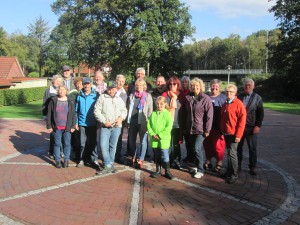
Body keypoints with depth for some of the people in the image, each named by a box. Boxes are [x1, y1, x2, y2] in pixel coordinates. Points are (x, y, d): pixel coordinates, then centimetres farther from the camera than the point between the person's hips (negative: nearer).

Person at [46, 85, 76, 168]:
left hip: (67, 127, 0)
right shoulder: (53, 101, 2)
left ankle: (66, 160, 17)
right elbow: (49, 114, 3)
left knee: (67, 144, 5)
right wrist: (49, 126, -1)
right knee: (57, 144, 6)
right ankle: (57, 160, 16)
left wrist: (73, 126, -2)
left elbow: (73, 114, 3)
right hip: (56, 127, 0)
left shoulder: (70, 101, 2)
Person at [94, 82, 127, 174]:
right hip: (105, 126, -3)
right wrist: (104, 121, -12)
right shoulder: (102, 97, 2)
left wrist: (121, 118, -6)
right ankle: (108, 166, -2)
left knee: (113, 146, 9)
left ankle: (110, 164, 22)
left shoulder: (119, 99, 13)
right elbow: (97, 111, -4)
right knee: (104, 145, -10)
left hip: (117, 126, 3)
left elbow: (124, 110, 15)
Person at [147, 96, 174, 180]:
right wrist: (152, 134, -9)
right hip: (154, 139, 4)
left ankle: (167, 171, 13)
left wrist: (160, 135, -15)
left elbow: (169, 126, -13)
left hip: (164, 139, -4)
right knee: (157, 155, 14)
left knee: (165, 156, -1)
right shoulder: (153, 114, 6)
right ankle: (158, 170, 28)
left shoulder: (167, 114, -6)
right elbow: (149, 125, 5)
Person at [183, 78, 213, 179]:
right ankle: (197, 166, 28)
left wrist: (207, 130, -13)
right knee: (194, 148, 13)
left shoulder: (206, 98, -8)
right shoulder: (188, 98, 8)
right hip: (190, 128, 6)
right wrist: (184, 127, 12)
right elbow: (186, 113, 14)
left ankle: (200, 170, 1)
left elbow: (209, 115, -11)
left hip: (201, 129, -6)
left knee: (197, 148, -11)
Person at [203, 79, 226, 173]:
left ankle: (219, 163, 17)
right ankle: (208, 161, 30)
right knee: (207, 144, 13)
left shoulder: (223, 97, -2)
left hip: (218, 127, -4)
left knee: (218, 146, 1)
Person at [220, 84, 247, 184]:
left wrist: (238, 135, -17)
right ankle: (229, 171, 26)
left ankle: (234, 175, 3)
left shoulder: (238, 104, -11)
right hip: (226, 133, 7)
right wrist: (222, 130, 12)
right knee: (229, 152, 15)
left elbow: (242, 120, -14)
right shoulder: (224, 104, 11)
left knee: (232, 153, -7)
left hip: (233, 134, -7)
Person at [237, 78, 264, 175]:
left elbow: (261, 113, -1)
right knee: (238, 147, 9)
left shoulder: (257, 98, 2)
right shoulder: (239, 97, 6)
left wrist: (258, 126, -9)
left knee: (252, 148, 6)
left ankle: (252, 167, 17)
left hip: (251, 128, -1)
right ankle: (238, 165, 21)